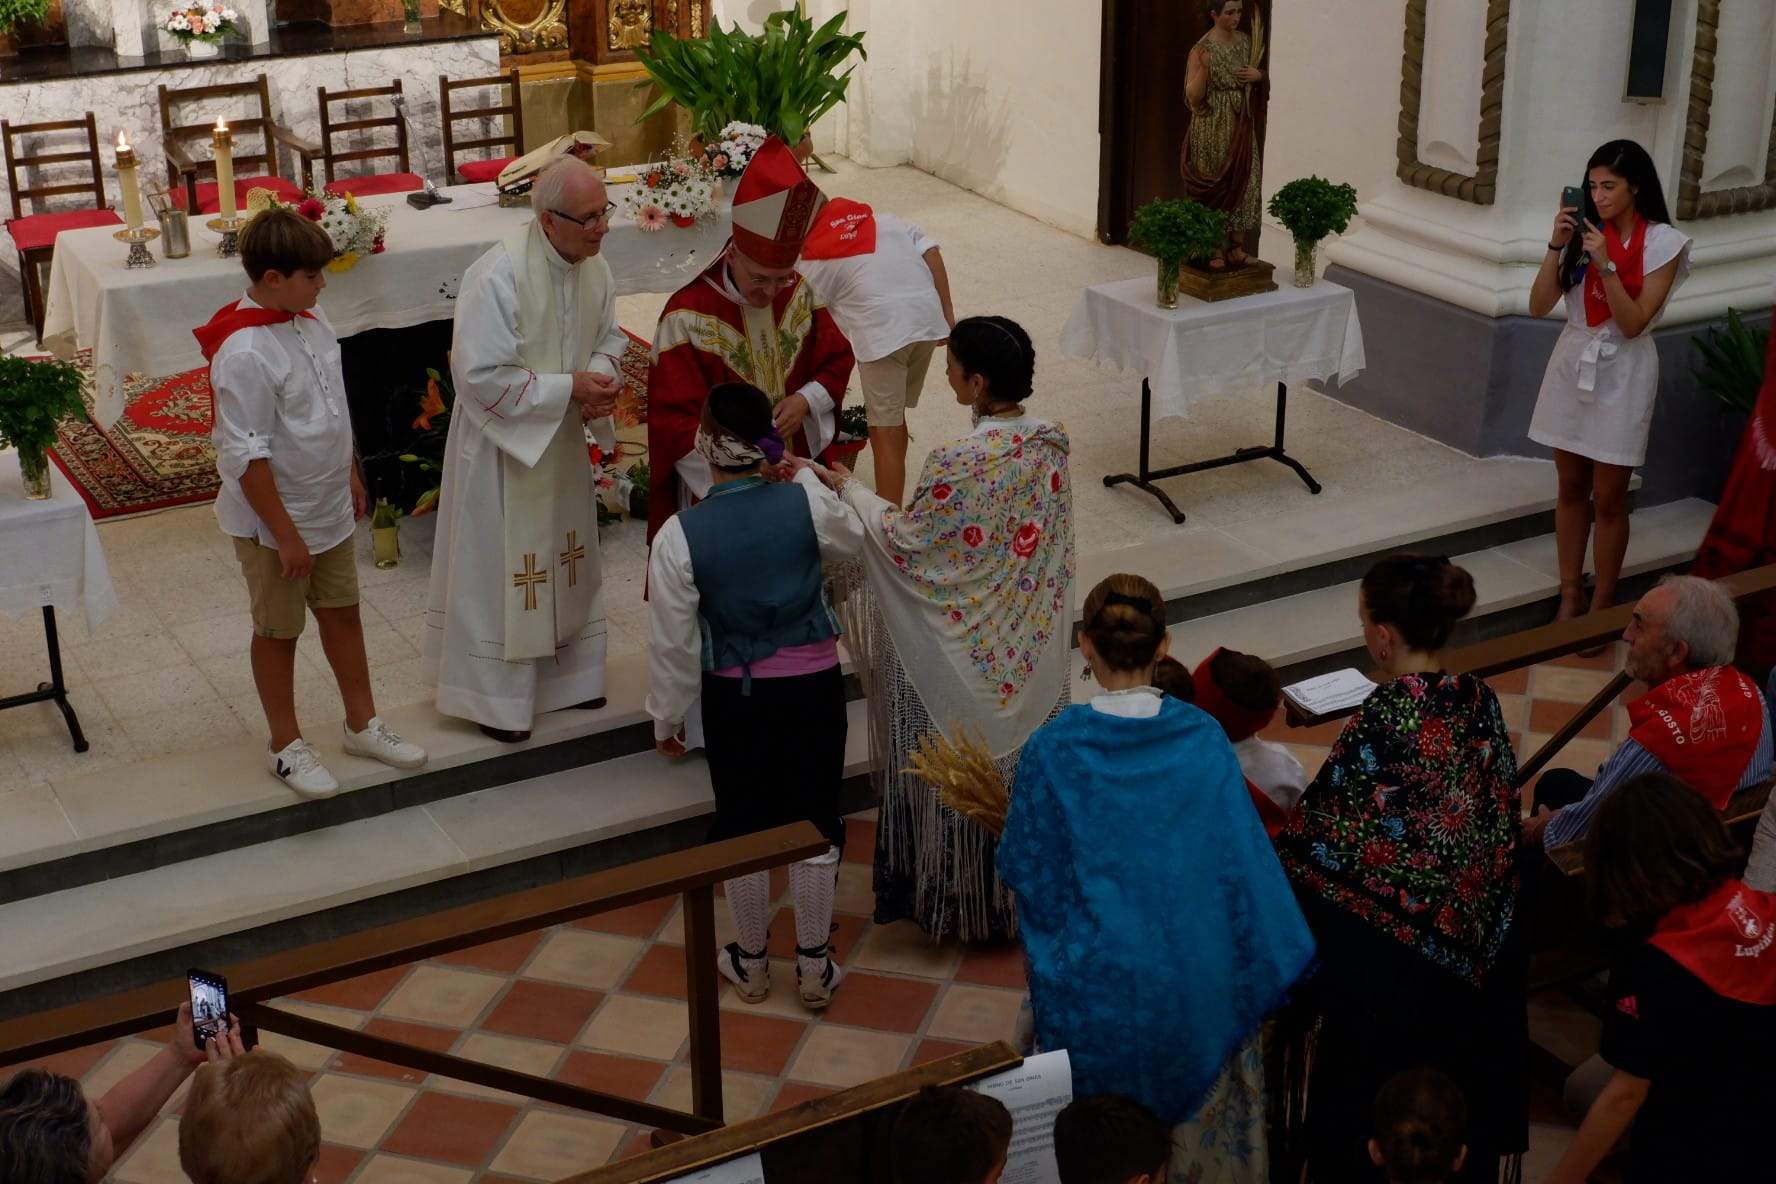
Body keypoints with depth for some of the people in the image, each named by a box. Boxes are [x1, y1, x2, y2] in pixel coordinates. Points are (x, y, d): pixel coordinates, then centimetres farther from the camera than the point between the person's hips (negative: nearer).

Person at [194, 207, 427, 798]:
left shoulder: (310, 320, -2)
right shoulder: (244, 353, -28)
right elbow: (247, 457, -25)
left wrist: (351, 476, 18)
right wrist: (286, 535, -22)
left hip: (330, 509, 8)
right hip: (273, 522, -8)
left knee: (342, 613, 20)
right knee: (279, 631, 10)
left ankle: (362, 724, 36)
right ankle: (286, 745, 27)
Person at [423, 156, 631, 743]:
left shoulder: (593, 266, -5)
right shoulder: (497, 275, -27)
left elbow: (609, 336, 11)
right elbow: (481, 376, -26)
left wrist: (603, 377, -11)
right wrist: (568, 388, -24)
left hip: (562, 440, 7)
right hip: (502, 442, -7)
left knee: (564, 556, 19)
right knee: (498, 568, 4)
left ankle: (563, 673, 37)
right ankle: (492, 695, 19)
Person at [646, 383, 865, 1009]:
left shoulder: (679, 535, -17)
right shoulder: (807, 503, -15)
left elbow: (675, 642, -10)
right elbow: (851, 541, 10)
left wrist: (667, 717, 4)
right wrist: (807, 476, 19)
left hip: (734, 697, -1)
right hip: (814, 686, 1)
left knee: (743, 828, 16)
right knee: (815, 826, 14)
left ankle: (751, 966, 32)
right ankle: (815, 968, 25)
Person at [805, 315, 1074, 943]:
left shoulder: (958, 464, -28)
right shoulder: (1051, 445, -7)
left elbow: (906, 540, -14)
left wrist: (848, 488, -1)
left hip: (965, 652, -6)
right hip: (1036, 649, 7)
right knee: (1028, 756, 22)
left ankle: (959, 895, 27)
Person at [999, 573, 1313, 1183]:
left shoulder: (1052, 750, -20)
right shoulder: (1203, 739, -15)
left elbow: (1021, 869, -9)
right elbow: (1243, 860, -10)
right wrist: (1271, 964, 2)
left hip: (1092, 980, -1)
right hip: (1188, 970, 2)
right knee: (1190, 1109, 25)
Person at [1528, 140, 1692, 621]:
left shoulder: (1663, 243, -9)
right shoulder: (1583, 232, -1)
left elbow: (1633, 323, -16)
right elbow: (1538, 307, -5)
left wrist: (1606, 264, -24)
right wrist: (1557, 246, -15)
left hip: (1622, 371, -4)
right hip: (1572, 363, 4)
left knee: (1608, 499, 2)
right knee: (1571, 490, 12)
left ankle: (1601, 607, 14)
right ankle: (1570, 596, 23)